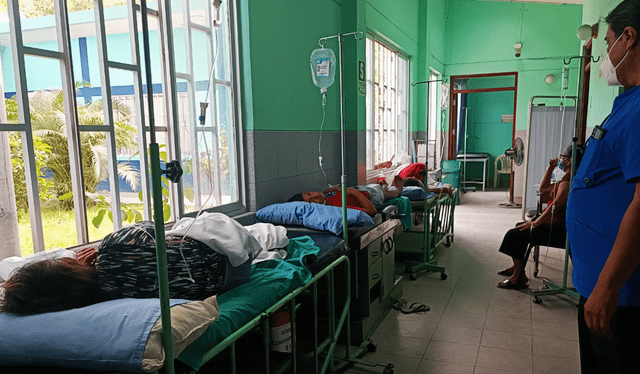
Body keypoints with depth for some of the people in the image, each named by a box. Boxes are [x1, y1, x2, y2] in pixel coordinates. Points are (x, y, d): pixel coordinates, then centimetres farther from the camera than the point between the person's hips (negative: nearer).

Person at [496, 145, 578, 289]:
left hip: (559, 230, -12)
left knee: (515, 234, -16)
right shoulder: (567, 177, 16)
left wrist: (535, 223, -21)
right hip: (555, 224, 12)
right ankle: (517, 267, 30)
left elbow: (556, 205, -26)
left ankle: (518, 277, -6)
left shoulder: (569, 178, -19)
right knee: (520, 227, 24)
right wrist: (550, 168, 16)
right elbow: (544, 189, 25)